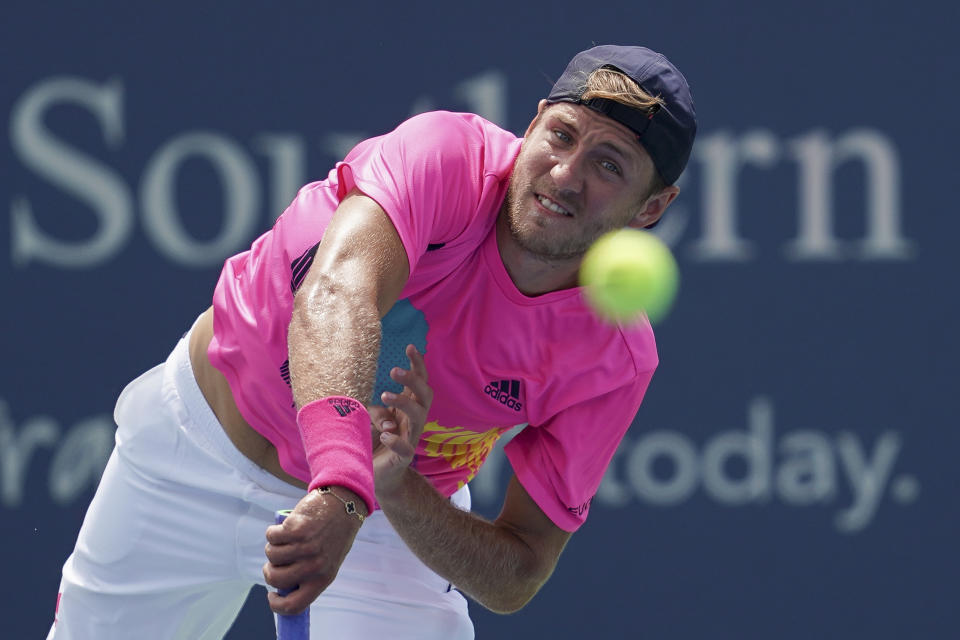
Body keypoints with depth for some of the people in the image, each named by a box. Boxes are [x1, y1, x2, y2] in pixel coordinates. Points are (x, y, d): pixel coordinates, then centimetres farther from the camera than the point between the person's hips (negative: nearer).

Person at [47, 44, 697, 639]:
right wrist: (342, 486, -62)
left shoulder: (617, 358, -22)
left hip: (395, 514, 1)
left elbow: (515, 581, -18)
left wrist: (394, 488, -36)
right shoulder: (445, 156, -29)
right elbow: (334, 298, -47)